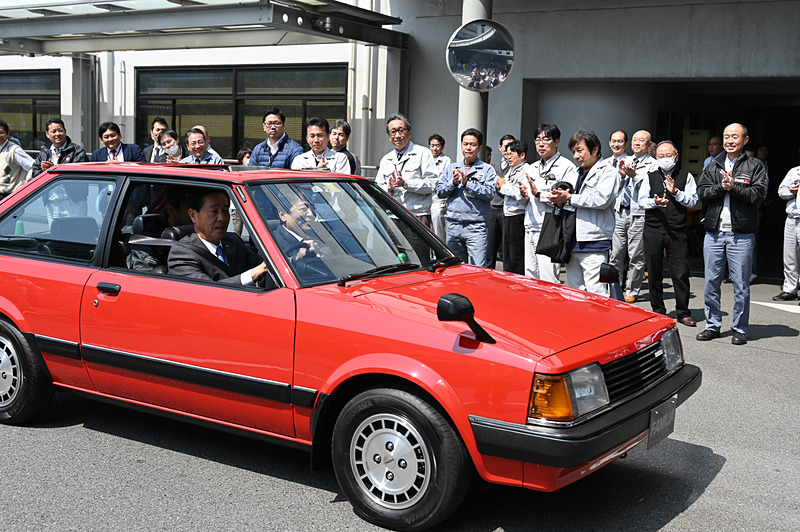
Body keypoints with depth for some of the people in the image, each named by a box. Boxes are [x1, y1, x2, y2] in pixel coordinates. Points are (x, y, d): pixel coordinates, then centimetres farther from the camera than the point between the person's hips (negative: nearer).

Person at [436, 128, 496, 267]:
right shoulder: (451, 168, 16)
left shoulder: (487, 170, 3)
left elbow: (490, 193, -11)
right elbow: (439, 191, 7)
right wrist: (453, 183, -10)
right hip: (453, 226, 4)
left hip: (476, 227, -4)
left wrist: (467, 183, -16)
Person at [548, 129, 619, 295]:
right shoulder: (577, 173, 23)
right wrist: (560, 197, 2)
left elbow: (601, 199, -18)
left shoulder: (608, 172, -2)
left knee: (595, 294, -10)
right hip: (572, 243, 8)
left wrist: (569, 198, -13)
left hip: (594, 244, -8)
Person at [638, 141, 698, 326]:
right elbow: (641, 200, 5)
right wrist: (655, 202, -14)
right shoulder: (650, 176, 12)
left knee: (681, 273, -3)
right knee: (654, 272, 7)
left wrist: (675, 192, -14)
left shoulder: (686, 177, 9)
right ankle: (658, 311, 18)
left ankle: (683, 312, 8)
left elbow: (692, 201, 0)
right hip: (653, 230, 1)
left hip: (677, 232, -1)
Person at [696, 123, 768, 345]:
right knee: (711, 283, 7)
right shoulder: (713, 166, 14)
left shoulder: (754, 166, 3)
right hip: (714, 233, 4)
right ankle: (713, 326, 18)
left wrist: (733, 187, -17)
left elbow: (758, 194, -9)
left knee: (741, 285, 1)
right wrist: (721, 187, -14)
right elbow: (701, 192, 2)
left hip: (741, 235, -3)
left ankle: (740, 329, 12)